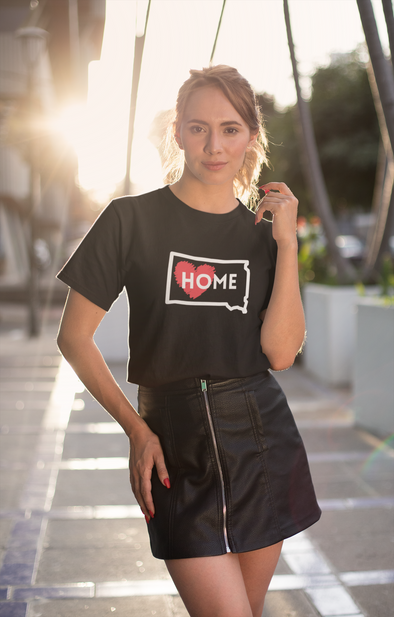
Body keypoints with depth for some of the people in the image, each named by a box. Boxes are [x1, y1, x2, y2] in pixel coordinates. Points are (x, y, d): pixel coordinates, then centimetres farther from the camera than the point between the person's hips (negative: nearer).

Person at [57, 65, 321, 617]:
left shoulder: (262, 234, 5)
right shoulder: (132, 219, -4)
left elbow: (280, 353, -6)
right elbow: (74, 337, -1)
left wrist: (287, 242, -10)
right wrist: (135, 428, -7)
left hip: (264, 442, 3)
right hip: (177, 448, -3)